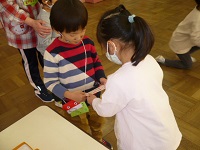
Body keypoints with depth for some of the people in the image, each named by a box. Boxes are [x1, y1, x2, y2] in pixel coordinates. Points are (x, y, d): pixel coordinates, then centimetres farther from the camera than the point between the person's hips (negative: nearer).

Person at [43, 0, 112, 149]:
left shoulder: (88, 42, -10)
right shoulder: (52, 53, -23)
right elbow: (50, 82, -17)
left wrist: (102, 77, -12)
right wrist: (68, 94, -30)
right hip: (73, 102, -4)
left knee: (98, 121, 30)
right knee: (82, 132, 20)